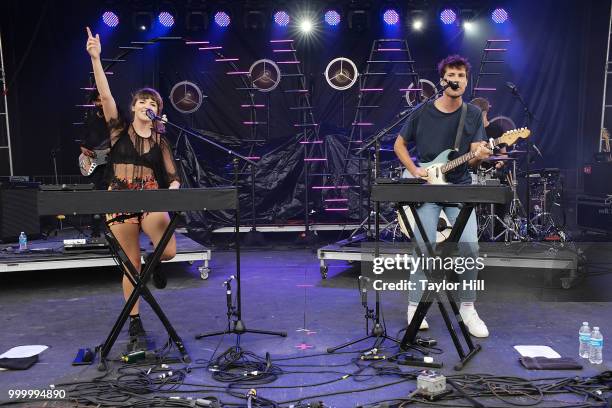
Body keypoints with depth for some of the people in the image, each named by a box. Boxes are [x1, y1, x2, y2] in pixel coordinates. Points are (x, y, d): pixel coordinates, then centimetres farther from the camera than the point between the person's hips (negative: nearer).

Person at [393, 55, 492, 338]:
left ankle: (467, 308, 8)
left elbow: (473, 155, -1)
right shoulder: (422, 112, 0)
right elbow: (399, 144, 9)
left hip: (459, 187, 1)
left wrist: (479, 155, -25)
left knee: (470, 246, -12)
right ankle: (415, 307, 9)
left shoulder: (473, 114, 4)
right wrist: (414, 170, -5)